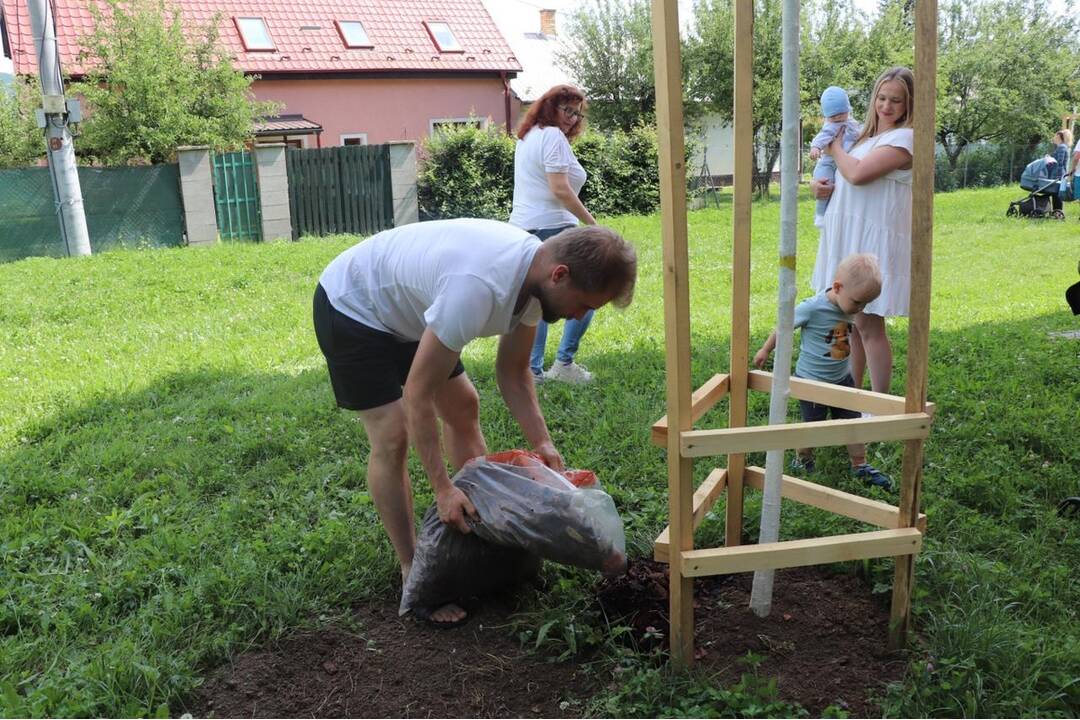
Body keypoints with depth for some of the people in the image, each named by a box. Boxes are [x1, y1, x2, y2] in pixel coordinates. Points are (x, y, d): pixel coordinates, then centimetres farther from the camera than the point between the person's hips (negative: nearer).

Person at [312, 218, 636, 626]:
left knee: (463, 408, 12)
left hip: (405, 307, 9)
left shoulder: (535, 272, -14)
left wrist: (541, 443, -11)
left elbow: (512, 372, -2)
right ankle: (413, 573, 2)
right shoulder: (479, 288, -42)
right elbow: (418, 394, -34)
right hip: (351, 306, -9)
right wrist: (442, 489, -31)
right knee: (392, 439, -13)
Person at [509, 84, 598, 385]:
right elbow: (559, 189, -18)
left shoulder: (527, 137, 20)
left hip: (523, 227, 9)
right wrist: (592, 222, -12)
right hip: (552, 227, -9)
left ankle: (532, 370, 11)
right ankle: (564, 363, -1)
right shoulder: (552, 136, -9)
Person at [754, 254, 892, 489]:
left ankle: (860, 466, 25)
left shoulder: (848, 306, -7)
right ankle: (802, 461, 33)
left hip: (842, 378, 6)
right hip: (812, 381, -5)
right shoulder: (812, 308, -26)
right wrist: (765, 351, 0)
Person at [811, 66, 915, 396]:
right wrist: (821, 186, 3)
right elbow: (844, 178, 26)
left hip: (875, 239, -8)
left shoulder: (904, 138, -10)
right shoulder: (865, 136, 16)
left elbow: (858, 173, -21)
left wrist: (836, 148, -2)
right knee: (850, 321, 14)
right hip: (848, 235, 8)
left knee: (869, 325, -4)